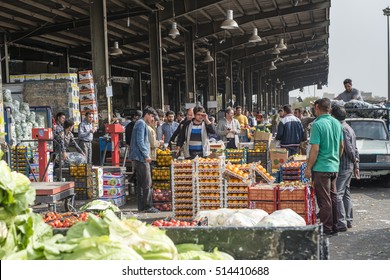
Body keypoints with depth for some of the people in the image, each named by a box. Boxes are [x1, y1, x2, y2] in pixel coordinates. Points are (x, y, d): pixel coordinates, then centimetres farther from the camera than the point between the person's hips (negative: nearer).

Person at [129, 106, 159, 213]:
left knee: (140, 183, 11)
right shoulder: (141, 124, -10)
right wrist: (146, 155, -18)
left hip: (138, 157, 11)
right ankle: (148, 206, -8)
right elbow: (140, 141, -18)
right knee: (147, 183, -9)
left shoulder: (141, 123, 22)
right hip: (141, 157, -11)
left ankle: (141, 206, 14)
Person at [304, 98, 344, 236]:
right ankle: (334, 226, 22)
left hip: (321, 168, -7)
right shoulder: (337, 123, 7)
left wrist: (308, 168, -11)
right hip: (334, 167, 7)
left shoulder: (318, 124, -16)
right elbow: (341, 145, 14)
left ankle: (327, 229, 5)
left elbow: (315, 149, -18)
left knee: (324, 200, 0)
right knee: (333, 197, 15)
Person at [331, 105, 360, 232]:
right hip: (349, 167, 10)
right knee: (346, 194, 15)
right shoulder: (349, 128, 15)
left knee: (337, 194, -8)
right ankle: (348, 220, 20)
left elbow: (349, 149, -18)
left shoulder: (342, 129, -17)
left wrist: (354, 160, -2)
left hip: (342, 167, -10)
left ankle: (341, 222, -9)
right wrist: (356, 164, 19)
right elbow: (354, 149, 17)